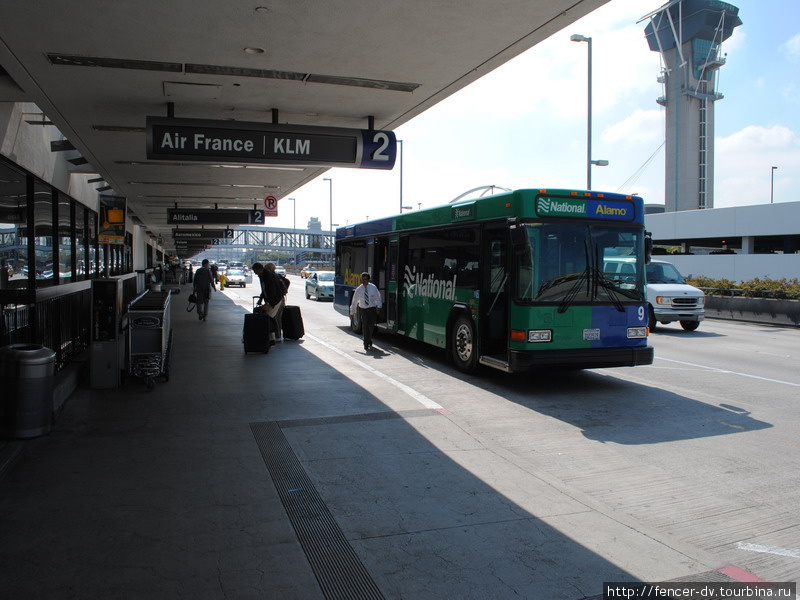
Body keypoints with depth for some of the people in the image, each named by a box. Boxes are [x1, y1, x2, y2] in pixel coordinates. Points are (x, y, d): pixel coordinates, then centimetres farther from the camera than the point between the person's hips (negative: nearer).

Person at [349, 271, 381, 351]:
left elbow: (378, 298, 2)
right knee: (365, 325, -17)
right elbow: (354, 301, 3)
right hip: (363, 309, -1)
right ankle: (366, 344, -11)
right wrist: (352, 313, 6)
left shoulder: (373, 287, -5)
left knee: (371, 326, 5)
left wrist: (378, 307, -14)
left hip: (372, 309, 1)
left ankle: (369, 341, 32)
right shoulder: (358, 289, -4)